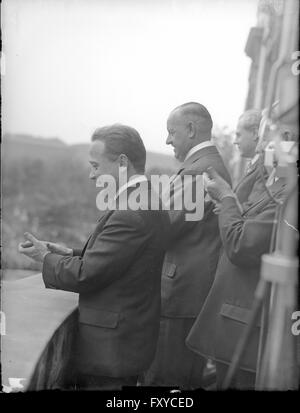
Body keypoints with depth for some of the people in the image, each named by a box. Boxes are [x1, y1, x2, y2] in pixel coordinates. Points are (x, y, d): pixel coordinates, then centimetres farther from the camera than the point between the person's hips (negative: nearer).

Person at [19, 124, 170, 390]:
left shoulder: (130, 214, -26)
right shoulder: (149, 201, 5)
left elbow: (85, 276, -22)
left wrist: (47, 257, -5)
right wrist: (72, 254, 1)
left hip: (111, 345, -9)